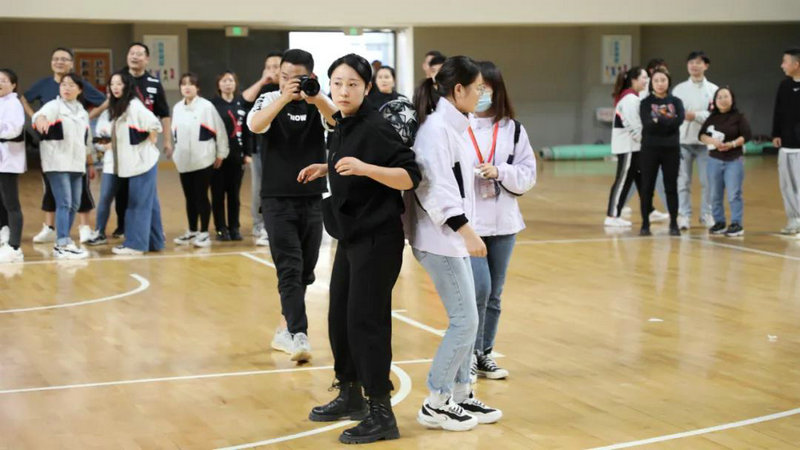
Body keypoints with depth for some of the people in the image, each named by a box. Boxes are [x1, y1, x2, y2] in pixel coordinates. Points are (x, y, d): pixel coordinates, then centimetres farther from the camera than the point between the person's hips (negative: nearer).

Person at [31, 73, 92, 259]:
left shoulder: (82, 112, 16)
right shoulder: (54, 106, -4)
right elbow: (40, 114, -27)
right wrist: (40, 120, -51)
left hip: (76, 164, 7)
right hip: (57, 163, -7)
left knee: (74, 204, 8)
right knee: (64, 203, -12)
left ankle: (63, 241, 19)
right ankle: (62, 246, -11)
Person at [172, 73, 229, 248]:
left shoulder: (207, 106, -9)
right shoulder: (177, 108, 9)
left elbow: (220, 130, -6)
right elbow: (175, 133, 16)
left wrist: (220, 154, -3)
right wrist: (176, 154, 15)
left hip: (203, 160, -5)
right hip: (184, 161, 5)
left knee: (201, 196, -2)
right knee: (189, 197, 12)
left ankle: (204, 233, 7)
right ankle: (192, 232, 23)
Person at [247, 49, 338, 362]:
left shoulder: (319, 104, 1)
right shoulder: (270, 100, -2)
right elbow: (255, 125, -23)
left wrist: (315, 97, -36)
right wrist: (284, 97, -36)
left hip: (313, 199, 3)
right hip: (278, 199, -3)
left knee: (305, 272, 10)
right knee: (289, 269, -11)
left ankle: (288, 328, 25)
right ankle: (299, 336, -17)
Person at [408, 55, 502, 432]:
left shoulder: (453, 125, 12)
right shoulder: (436, 128, -17)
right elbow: (434, 187, -24)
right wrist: (467, 231, -25)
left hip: (454, 236, 10)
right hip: (439, 239, -10)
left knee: (465, 318, 13)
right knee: (464, 320, -7)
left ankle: (461, 394, 22)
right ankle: (435, 404, 3)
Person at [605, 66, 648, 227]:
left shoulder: (633, 97, 18)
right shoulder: (630, 99, -16)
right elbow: (633, 125, -21)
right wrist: (644, 140, -14)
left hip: (633, 145, 10)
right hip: (627, 146, -10)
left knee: (641, 178, 14)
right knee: (623, 180, -7)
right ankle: (612, 216, -5)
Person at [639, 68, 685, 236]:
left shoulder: (676, 102, 6)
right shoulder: (646, 103, 2)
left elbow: (678, 121, -12)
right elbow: (647, 124, -14)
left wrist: (658, 120, -16)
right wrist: (667, 122, -18)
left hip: (671, 150, 1)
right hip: (650, 149, -1)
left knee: (671, 187, 4)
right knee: (647, 187, 2)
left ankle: (674, 224, 11)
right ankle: (645, 224, 9)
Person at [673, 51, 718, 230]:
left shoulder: (713, 89, 4)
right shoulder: (679, 89, 7)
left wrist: (696, 115, -17)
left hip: (705, 140, -1)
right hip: (683, 140, 1)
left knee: (707, 180, 2)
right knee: (683, 180, 1)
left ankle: (706, 214, 13)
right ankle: (684, 215, 7)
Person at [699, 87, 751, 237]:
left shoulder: (739, 117, -2)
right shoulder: (712, 118, 8)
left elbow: (747, 135, -7)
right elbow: (702, 135, 3)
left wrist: (732, 144, -19)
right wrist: (712, 141, -16)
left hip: (734, 160, -4)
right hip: (714, 160, 4)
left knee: (734, 194, -5)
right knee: (715, 195, 8)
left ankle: (736, 224, 0)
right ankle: (719, 222, 19)